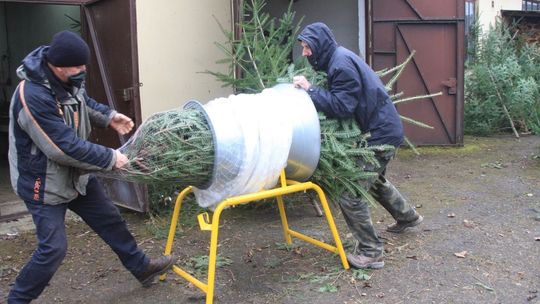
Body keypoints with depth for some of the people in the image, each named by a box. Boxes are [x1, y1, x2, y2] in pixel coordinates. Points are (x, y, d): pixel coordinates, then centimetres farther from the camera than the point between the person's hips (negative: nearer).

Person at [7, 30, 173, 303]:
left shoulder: (67, 80, -5)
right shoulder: (33, 97, -32)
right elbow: (66, 148, -31)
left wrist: (108, 116, 4)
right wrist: (110, 158, -22)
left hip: (77, 174, 8)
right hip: (45, 184, -8)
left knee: (110, 220, 17)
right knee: (53, 248, -4)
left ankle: (142, 268, 35)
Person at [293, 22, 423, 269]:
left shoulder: (341, 63, -20)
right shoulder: (338, 59, 11)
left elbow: (342, 106, -27)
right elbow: (339, 100, 14)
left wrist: (310, 89, -24)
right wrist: (311, 90, 3)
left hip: (380, 134, -11)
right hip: (384, 129, 11)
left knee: (350, 193, -11)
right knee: (374, 179, 31)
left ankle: (370, 253, 0)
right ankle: (407, 216, 52)